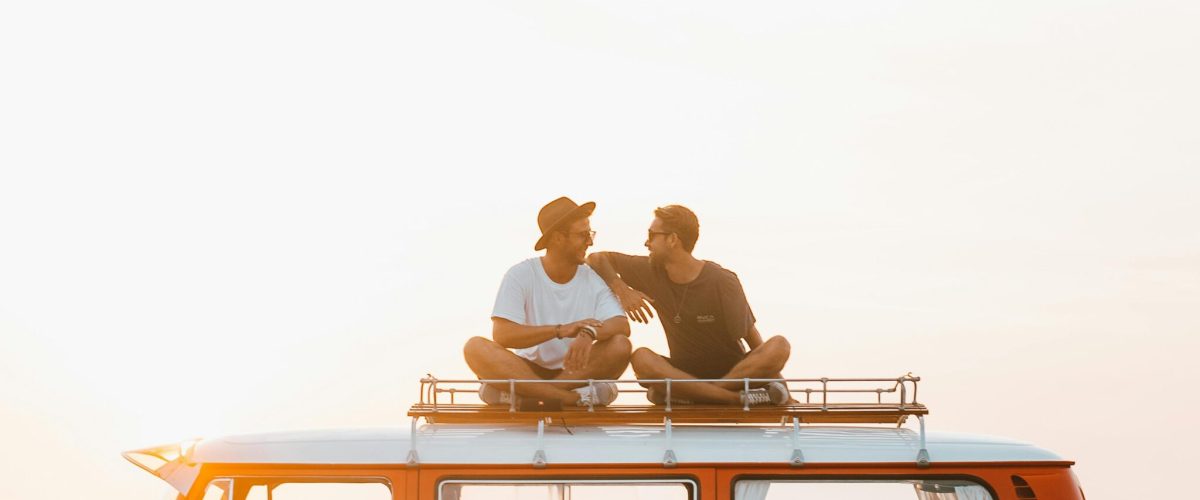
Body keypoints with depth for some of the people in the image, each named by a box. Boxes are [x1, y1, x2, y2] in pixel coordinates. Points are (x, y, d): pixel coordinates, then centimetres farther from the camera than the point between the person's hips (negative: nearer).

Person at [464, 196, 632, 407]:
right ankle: (574, 396, -37)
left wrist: (590, 333, -36)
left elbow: (622, 325, -13)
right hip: (530, 369, -1)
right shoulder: (521, 275, -6)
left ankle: (524, 394, -28)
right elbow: (501, 334, -18)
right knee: (475, 347, -27)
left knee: (620, 346, -26)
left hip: (577, 371, 1)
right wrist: (560, 330, -29)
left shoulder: (594, 279, 1)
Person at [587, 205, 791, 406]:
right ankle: (737, 398, -36)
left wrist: (786, 395, -15)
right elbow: (596, 259, 7)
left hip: (734, 372, -2)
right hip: (683, 373, 2)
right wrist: (622, 290, -12)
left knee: (779, 346, -30)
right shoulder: (651, 272, 1)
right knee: (641, 358, -28)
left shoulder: (723, 282, -9)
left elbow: (750, 336, -9)